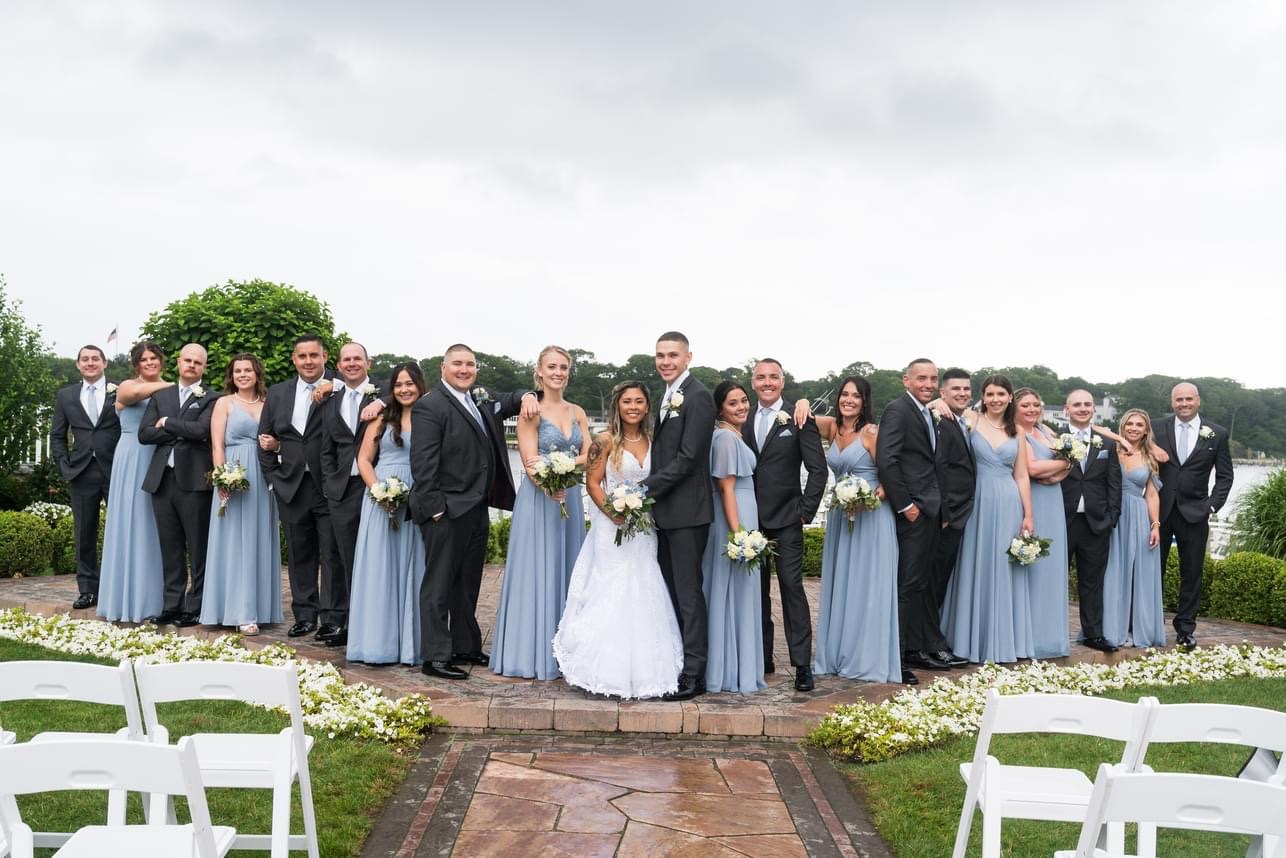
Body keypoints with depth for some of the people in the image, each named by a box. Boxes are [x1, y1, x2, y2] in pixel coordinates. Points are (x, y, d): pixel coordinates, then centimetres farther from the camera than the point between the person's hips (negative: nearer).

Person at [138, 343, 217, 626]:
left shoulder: (211, 399, 2)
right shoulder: (159, 396, 15)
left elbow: (201, 429, -15)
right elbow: (144, 434, 4)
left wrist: (167, 423, -4)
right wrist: (181, 432, -6)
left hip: (194, 481, -4)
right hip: (163, 479, 4)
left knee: (198, 549, 0)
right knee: (170, 548, 9)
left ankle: (196, 607, 7)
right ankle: (172, 605, 15)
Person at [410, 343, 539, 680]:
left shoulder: (481, 399, 11)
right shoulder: (430, 406, -12)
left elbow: (510, 400, 28)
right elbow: (423, 463, -16)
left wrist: (527, 396, 4)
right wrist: (434, 507, -20)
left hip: (477, 509, 8)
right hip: (448, 511, -8)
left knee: (468, 583, 17)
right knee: (439, 585, -1)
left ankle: (466, 647, 28)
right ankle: (435, 657, 5)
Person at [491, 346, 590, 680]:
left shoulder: (577, 412, 11)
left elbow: (589, 455, 1)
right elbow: (530, 462, -13)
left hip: (570, 499, 5)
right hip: (538, 499, -5)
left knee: (566, 571, 10)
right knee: (536, 573, -2)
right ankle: (532, 653, 6)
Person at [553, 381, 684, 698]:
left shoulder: (652, 441, 8)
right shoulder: (606, 441, -6)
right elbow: (592, 483, -8)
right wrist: (616, 514, -18)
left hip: (644, 529, 5)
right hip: (612, 528, -5)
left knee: (643, 597, 6)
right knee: (611, 596, -3)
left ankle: (642, 669, 16)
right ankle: (607, 671, 6)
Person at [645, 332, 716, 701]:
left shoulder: (697, 396, -12)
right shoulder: (668, 397, 16)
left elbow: (688, 457, -18)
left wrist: (645, 489, -16)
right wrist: (649, 494, 6)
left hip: (687, 511, -9)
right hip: (665, 511, 9)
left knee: (688, 592, -3)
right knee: (670, 591, 13)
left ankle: (694, 674, 4)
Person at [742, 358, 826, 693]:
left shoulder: (799, 420, -2)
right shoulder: (744, 422, 10)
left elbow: (818, 469, -4)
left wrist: (806, 511, -7)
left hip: (786, 519, -4)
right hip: (751, 520, 4)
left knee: (792, 587, -6)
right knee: (757, 590, 9)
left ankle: (802, 664, -2)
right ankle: (762, 659, 18)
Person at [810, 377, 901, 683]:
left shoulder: (872, 432, -10)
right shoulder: (833, 428, 7)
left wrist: (874, 496, -22)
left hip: (871, 517, -7)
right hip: (840, 516, 7)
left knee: (868, 586, -1)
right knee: (839, 585, 11)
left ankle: (869, 658, 7)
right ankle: (838, 655, 19)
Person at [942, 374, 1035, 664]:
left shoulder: (1017, 433, 10)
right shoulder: (970, 421, 1)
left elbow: (1022, 477, 10)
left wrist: (1028, 516, 5)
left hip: (1008, 506, 3)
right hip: (977, 503, -3)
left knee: (1004, 571, 6)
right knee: (976, 570, 3)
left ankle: (1003, 642, 16)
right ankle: (973, 642, 12)